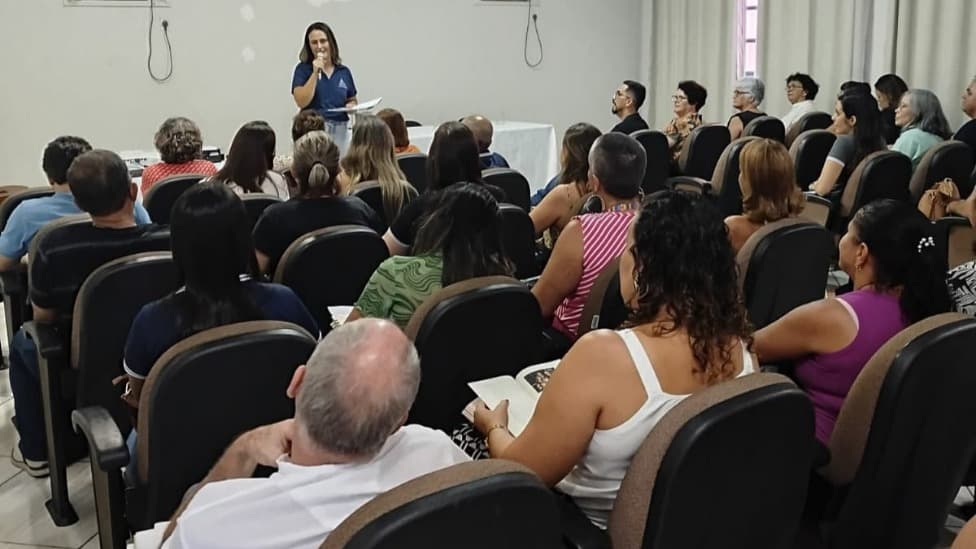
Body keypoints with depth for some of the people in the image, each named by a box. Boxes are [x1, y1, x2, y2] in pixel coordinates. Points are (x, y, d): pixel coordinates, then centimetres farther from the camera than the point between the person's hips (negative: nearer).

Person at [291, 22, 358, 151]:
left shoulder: (344, 72, 9)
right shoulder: (303, 69, 1)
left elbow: (352, 100, 21)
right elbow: (301, 102, -11)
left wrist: (351, 106, -3)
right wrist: (315, 73, -14)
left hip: (340, 130, 3)